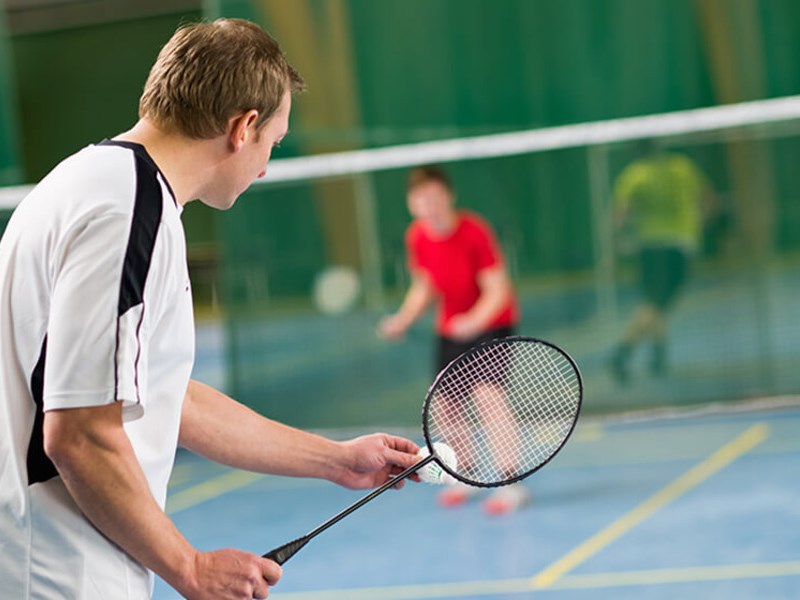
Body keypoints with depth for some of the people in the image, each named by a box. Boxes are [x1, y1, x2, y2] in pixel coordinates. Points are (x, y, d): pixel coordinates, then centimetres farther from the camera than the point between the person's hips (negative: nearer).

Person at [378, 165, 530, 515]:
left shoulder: (475, 232, -23)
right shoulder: (416, 237, -8)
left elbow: (498, 291, -21)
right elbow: (424, 288, 7)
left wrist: (475, 320, -37)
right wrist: (404, 319, -9)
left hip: (492, 320, -6)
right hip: (450, 327, 6)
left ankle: (512, 485, -18)